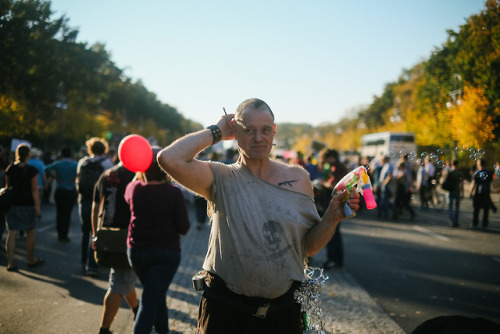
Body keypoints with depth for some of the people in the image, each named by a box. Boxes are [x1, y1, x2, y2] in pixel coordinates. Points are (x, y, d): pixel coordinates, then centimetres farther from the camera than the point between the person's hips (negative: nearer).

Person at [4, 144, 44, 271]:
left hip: (12, 205, 3)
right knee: (30, 232, 13)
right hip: (27, 205, -3)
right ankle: (31, 260, 24)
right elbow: (35, 190, -10)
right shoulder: (32, 171, -11)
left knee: (12, 233, 4)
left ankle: (10, 263, 2)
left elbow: (7, 187, 8)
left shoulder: (9, 169, 1)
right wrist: (37, 207, -6)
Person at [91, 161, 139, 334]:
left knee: (125, 279, 25)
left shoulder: (105, 175, 10)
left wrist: (95, 235, 21)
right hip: (127, 238, -8)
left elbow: (95, 208, 15)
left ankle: (137, 312, 43)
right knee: (118, 287, -1)